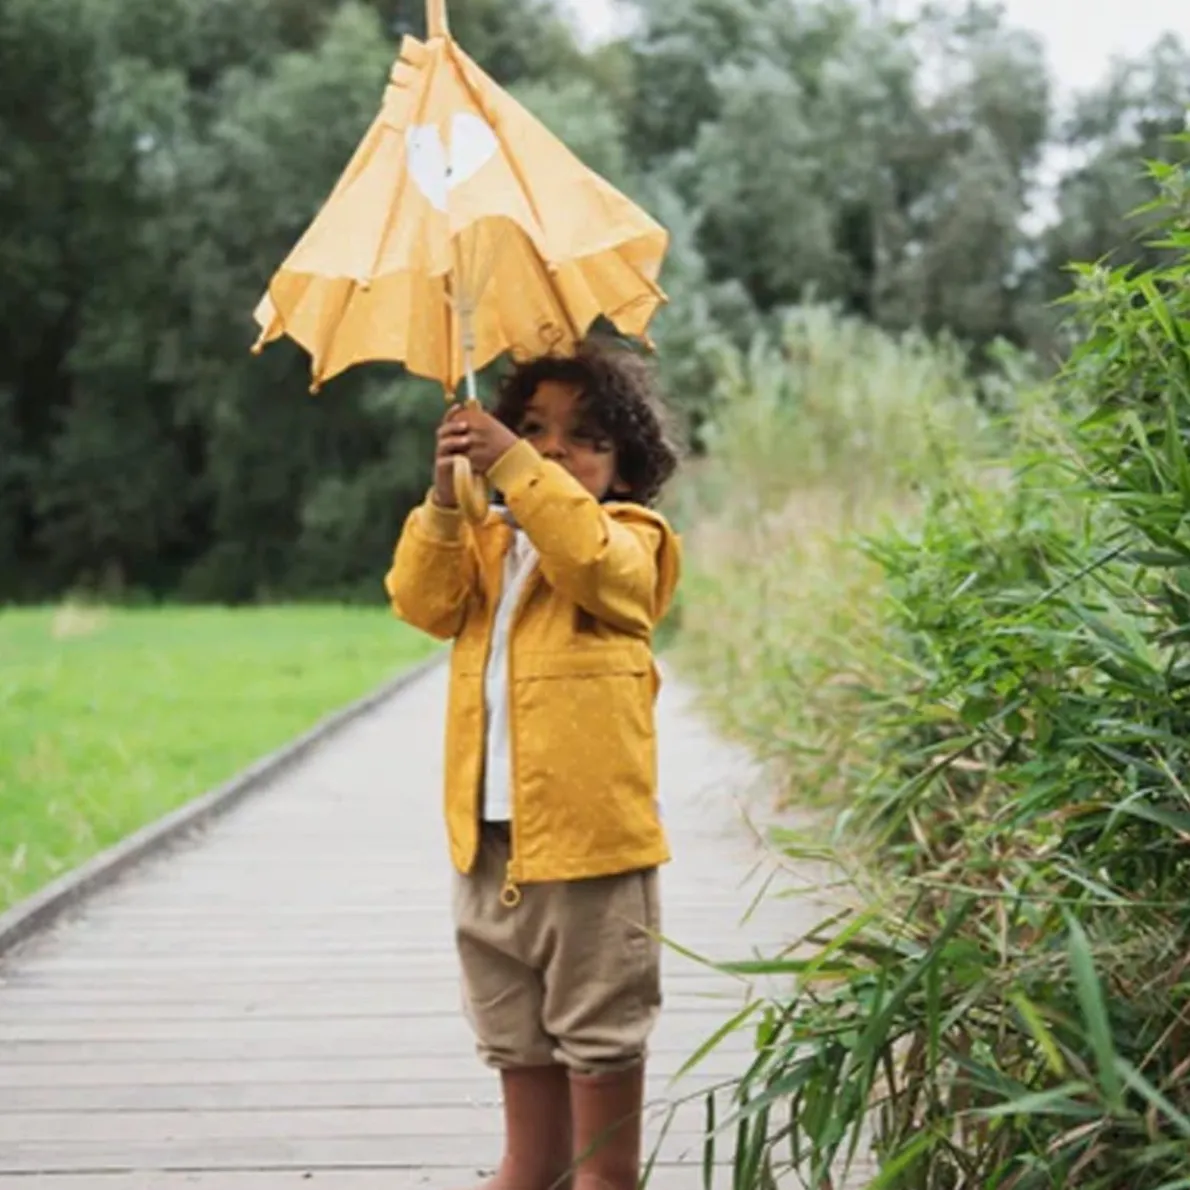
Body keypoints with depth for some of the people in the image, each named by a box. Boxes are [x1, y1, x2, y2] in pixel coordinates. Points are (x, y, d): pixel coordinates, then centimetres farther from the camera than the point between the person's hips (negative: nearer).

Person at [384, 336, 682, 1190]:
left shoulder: (628, 542, -3)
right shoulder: (488, 545, 15)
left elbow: (589, 562, -25)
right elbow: (425, 602, -2)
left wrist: (517, 467, -28)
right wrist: (445, 499, -15)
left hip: (589, 834, -6)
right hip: (489, 835, 6)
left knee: (600, 1037, 3)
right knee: (518, 1038, 18)